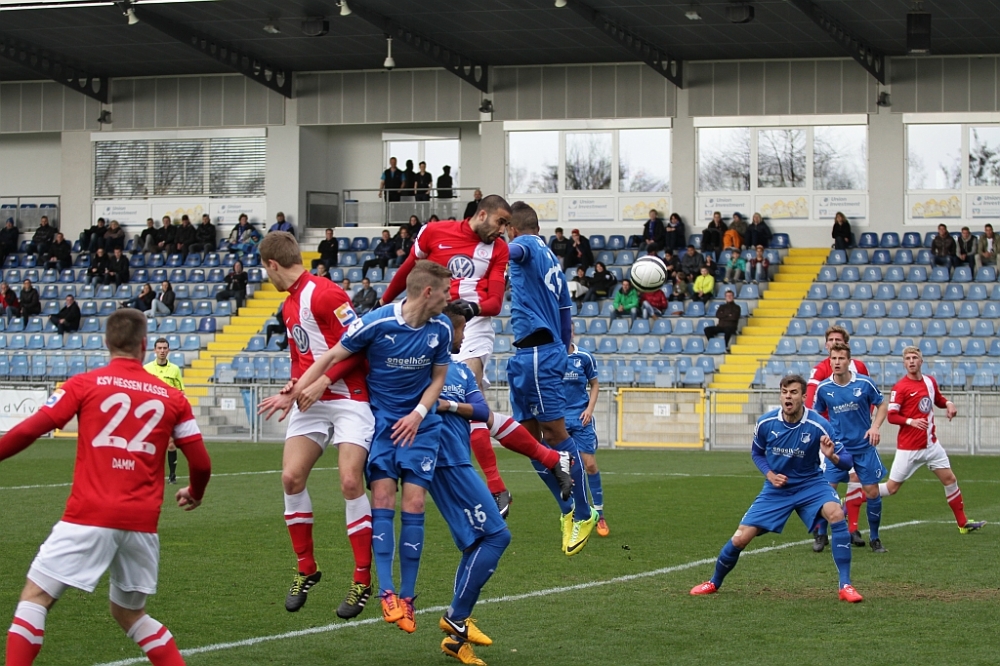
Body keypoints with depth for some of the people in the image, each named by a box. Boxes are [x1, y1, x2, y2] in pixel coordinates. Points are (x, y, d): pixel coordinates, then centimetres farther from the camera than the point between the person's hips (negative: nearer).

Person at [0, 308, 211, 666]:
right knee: (129, 613, 21)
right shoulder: (171, 397, 9)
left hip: (89, 517, -4)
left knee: (35, 596, 5)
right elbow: (201, 463, 11)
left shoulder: (84, 384, 1)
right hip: (142, 522, 4)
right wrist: (194, 494, 32)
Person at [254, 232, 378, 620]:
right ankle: (306, 568, 10)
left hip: (349, 398, -8)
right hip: (313, 401, 8)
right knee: (291, 476, -4)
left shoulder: (324, 294, -13)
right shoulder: (288, 307, 16)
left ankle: (363, 580, -5)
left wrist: (323, 381, -20)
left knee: (350, 482, -14)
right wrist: (290, 394, 19)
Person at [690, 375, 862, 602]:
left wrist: (833, 456, -36)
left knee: (837, 515, -32)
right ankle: (714, 583, 25)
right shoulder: (765, 423, -11)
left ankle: (845, 585, -23)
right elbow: (756, 453, 10)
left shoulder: (819, 425, -19)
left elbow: (847, 461, -13)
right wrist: (769, 474, -9)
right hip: (776, 489, 2)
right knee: (740, 539, -5)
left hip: (810, 484, -2)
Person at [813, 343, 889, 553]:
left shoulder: (865, 383, -9)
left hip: (864, 447, 0)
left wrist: (875, 426, -11)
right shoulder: (823, 388, -5)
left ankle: (874, 538, 18)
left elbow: (882, 405, 4)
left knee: (872, 492, 1)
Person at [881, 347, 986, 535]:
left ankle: (963, 523, 15)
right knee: (892, 487, -3)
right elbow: (891, 416, -15)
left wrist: (948, 404, 2)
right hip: (908, 447, -6)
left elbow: (938, 400, 24)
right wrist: (910, 421, -29)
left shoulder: (930, 381, 6)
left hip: (931, 443, 6)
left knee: (950, 479, 5)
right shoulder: (900, 387, -13)